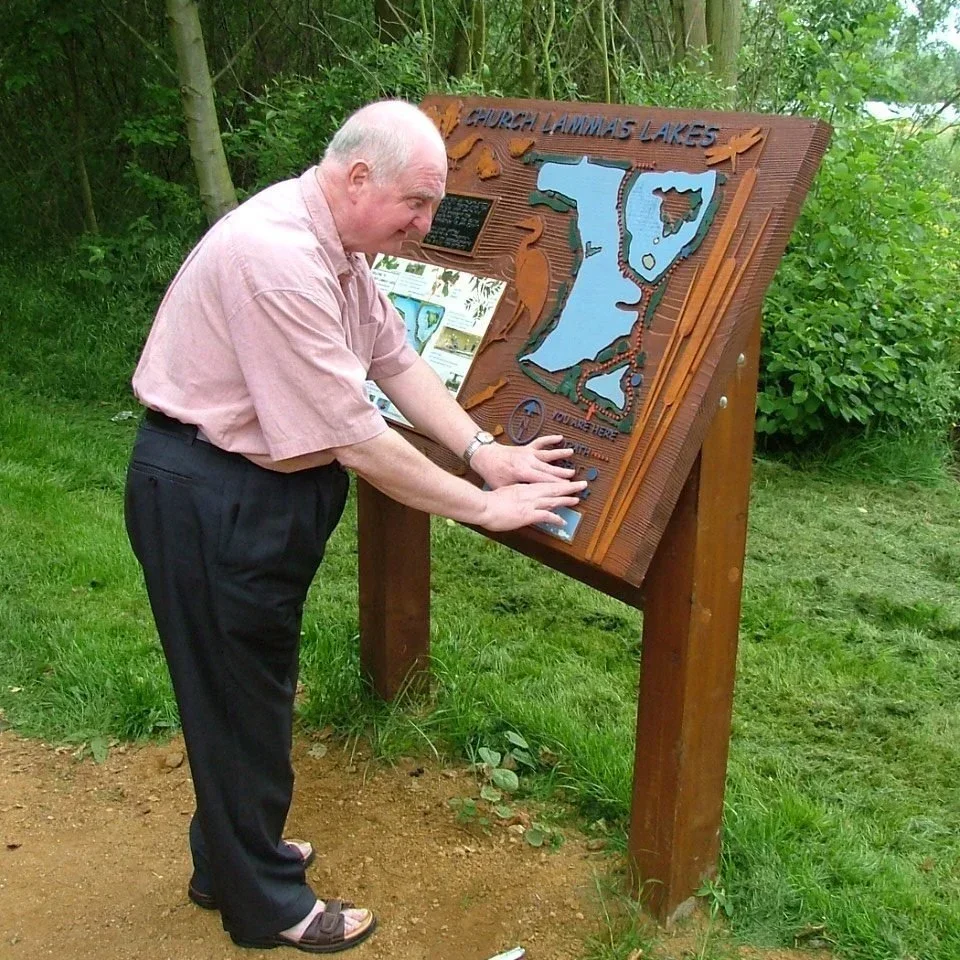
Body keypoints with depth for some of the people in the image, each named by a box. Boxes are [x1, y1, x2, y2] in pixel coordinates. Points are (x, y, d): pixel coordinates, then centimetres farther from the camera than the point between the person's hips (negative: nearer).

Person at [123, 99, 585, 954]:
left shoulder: (336, 243, 2)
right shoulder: (276, 258, -30)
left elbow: (397, 360, 7)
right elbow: (356, 439, -29)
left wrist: (483, 451, -4)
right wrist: (484, 506, -21)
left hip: (267, 487, 10)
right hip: (209, 500, -10)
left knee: (254, 683, 22)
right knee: (238, 697, 6)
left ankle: (231, 858, 43)